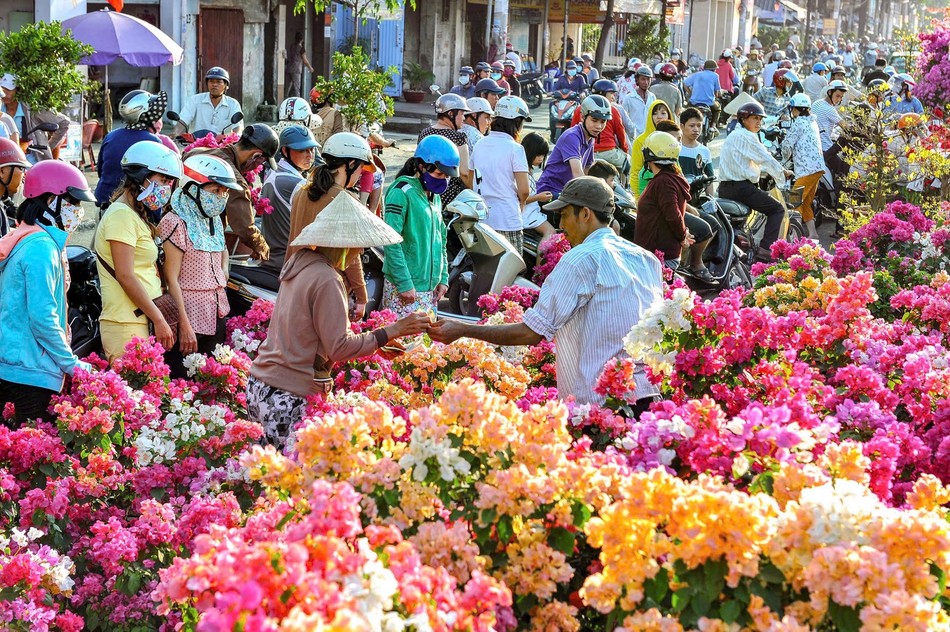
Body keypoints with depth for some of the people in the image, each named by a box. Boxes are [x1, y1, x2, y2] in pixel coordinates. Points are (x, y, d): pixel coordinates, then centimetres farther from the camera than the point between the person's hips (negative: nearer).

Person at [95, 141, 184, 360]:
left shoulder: (137, 215, 21)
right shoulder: (122, 215, -9)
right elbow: (125, 276, -15)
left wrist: (161, 318, 13)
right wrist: (159, 320, -13)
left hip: (141, 320, 9)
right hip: (126, 325, -9)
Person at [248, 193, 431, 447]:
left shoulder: (300, 262, 10)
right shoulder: (326, 280, -16)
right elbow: (339, 348, -17)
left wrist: (377, 342, 18)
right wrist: (393, 330, -15)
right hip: (291, 397, -9)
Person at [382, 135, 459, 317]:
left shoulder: (434, 196, 16)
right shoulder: (401, 192, -11)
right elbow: (392, 243, -16)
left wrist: (443, 278, 15)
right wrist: (404, 284, -18)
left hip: (431, 287, 8)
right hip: (405, 288, -8)